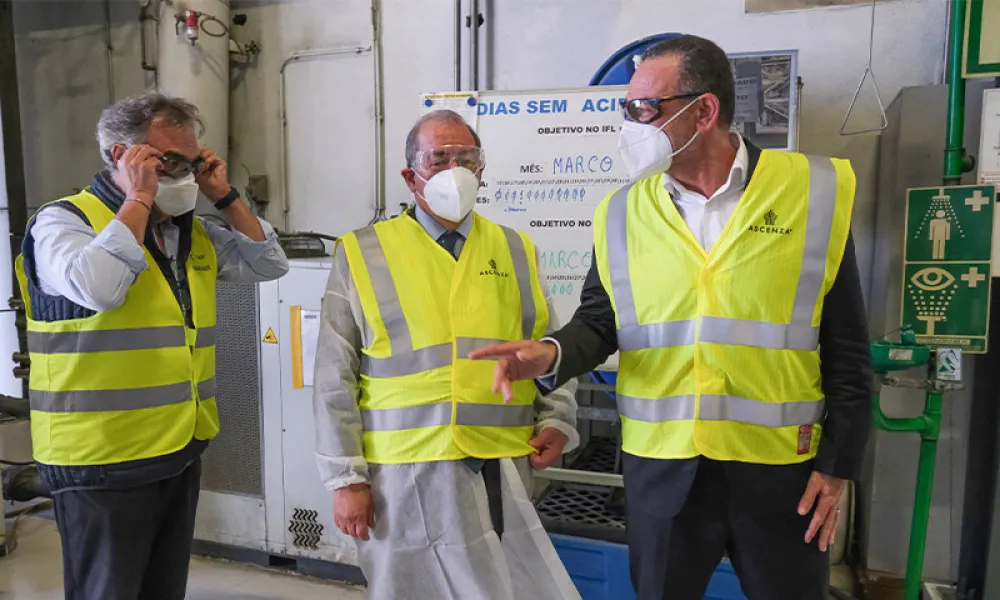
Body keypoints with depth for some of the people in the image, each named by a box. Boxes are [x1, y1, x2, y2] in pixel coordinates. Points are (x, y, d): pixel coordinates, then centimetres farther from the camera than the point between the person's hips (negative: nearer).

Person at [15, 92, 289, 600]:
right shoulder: (63, 221, -10)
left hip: (182, 453, 7)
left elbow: (269, 265, 12)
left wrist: (225, 196, 4)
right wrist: (139, 198, -20)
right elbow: (98, 287, -30)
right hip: (102, 463, -6)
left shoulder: (192, 232, 10)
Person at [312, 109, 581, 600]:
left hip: (502, 471, 3)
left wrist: (556, 421, 0)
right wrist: (345, 477, -4)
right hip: (404, 473, -2)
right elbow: (335, 378, -1)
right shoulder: (362, 254, 0)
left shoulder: (515, 250, 10)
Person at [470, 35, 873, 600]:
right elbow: (599, 322, 5)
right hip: (662, 469, 2)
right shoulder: (623, 212, 1)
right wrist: (552, 353, -17)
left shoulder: (813, 193, -5)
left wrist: (838, 464, -2)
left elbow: (845, 347, -2)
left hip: (780, 469, -1)